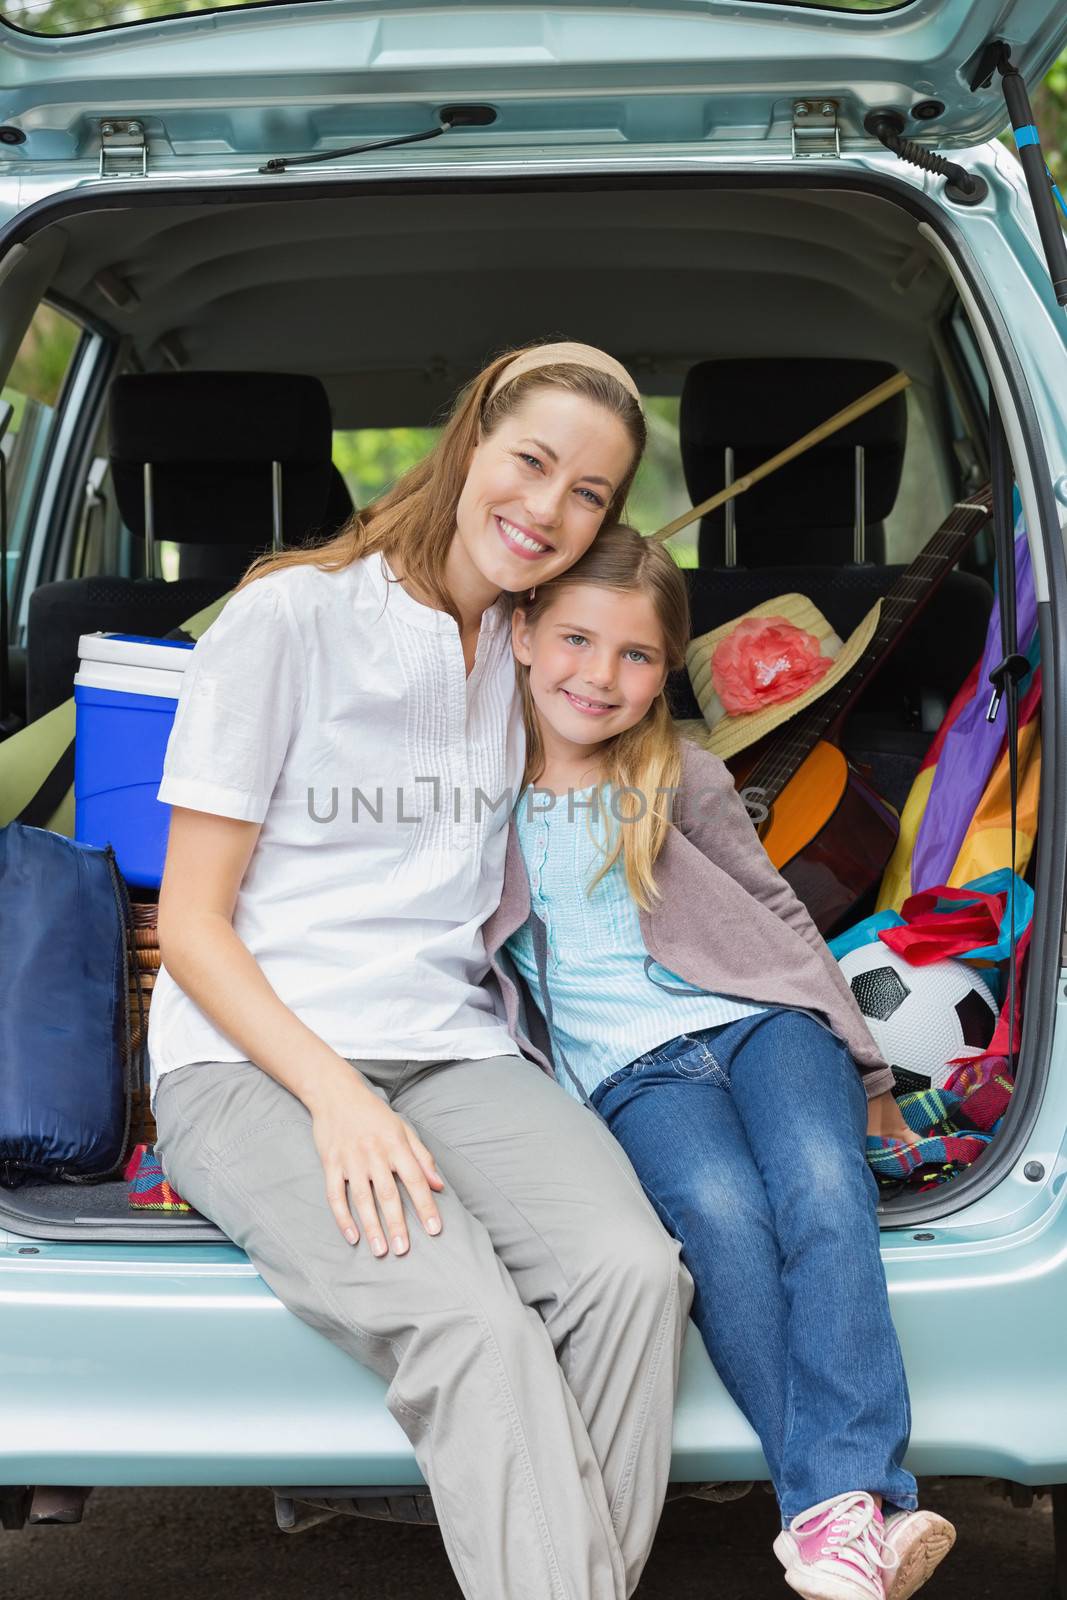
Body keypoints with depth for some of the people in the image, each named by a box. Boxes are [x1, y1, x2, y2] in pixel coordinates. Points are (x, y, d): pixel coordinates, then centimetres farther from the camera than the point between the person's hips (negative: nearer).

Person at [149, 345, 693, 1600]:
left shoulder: (539, 659, 16)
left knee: (632, 1273, -28)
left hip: (453, 1052, 5)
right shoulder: (291, 618, 0)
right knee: (473, 1325, -32)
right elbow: (192, 921, -3)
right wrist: (333, 1089, -18)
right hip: (249, 1059, -4)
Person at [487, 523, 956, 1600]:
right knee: (718, 1209, -31)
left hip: (760, 1017, 1)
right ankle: (828, 1509, -34)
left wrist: (863, 1068, 15)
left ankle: (850, 1495, -36)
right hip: (626, 1065, -1)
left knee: (822, 1185, -30)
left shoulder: (683, 784, 13)